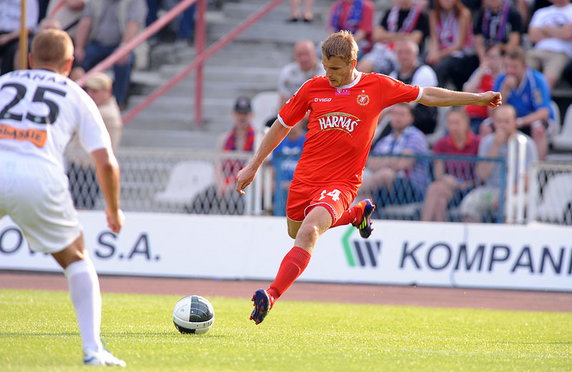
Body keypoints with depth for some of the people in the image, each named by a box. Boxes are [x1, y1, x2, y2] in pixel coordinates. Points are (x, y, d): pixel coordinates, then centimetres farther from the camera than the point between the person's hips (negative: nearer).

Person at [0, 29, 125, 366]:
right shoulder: (76, 96, 22)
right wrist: (114, 211, 30)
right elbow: (106, 163, 15)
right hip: (40, 180, -1)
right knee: (76, 259, 19)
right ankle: (93, 348, 7)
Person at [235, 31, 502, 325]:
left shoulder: (377, 87, -1)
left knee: (308, 232, -27)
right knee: (295, 233, 23)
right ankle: (357, 213, 44)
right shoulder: (313, 88, 3)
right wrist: (252, 167, 16)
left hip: (340, 184, -4)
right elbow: (281, 126, 15)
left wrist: (478, 99, 13)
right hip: (304, 179, 4)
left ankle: (271, 296, -32)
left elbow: (427, 96, 11)